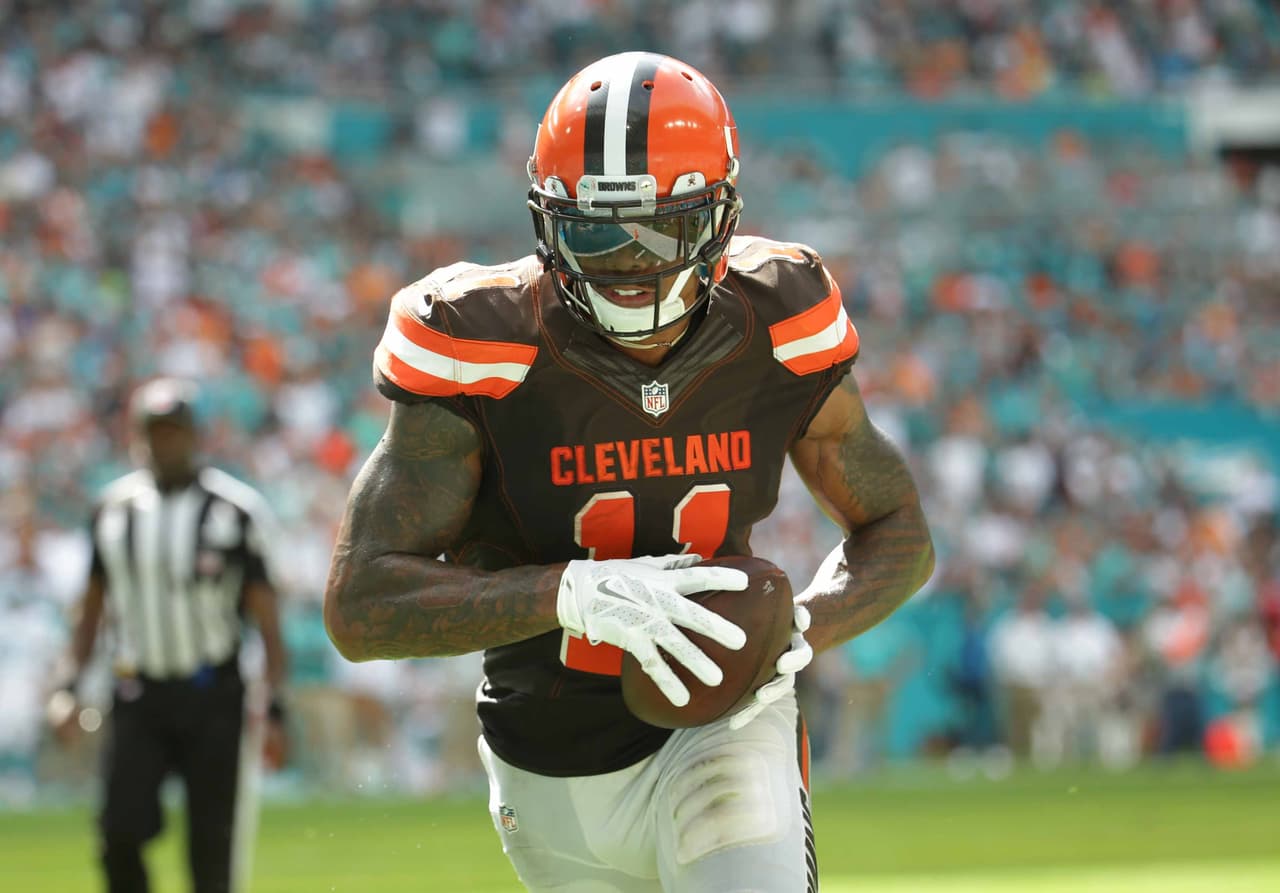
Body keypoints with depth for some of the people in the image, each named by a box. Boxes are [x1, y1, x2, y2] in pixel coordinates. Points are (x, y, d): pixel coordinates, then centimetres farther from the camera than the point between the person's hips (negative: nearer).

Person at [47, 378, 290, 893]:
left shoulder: (234, 510, -4)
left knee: (211, 846, -1)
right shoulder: (116, 508, 6)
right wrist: (69, 686, 5)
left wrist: (273, 708, -12)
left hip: (211, 697, -2)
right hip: (138, 696, 2)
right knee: (120, 834, -10)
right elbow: (92, 606, 16)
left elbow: (267, 618, -4)